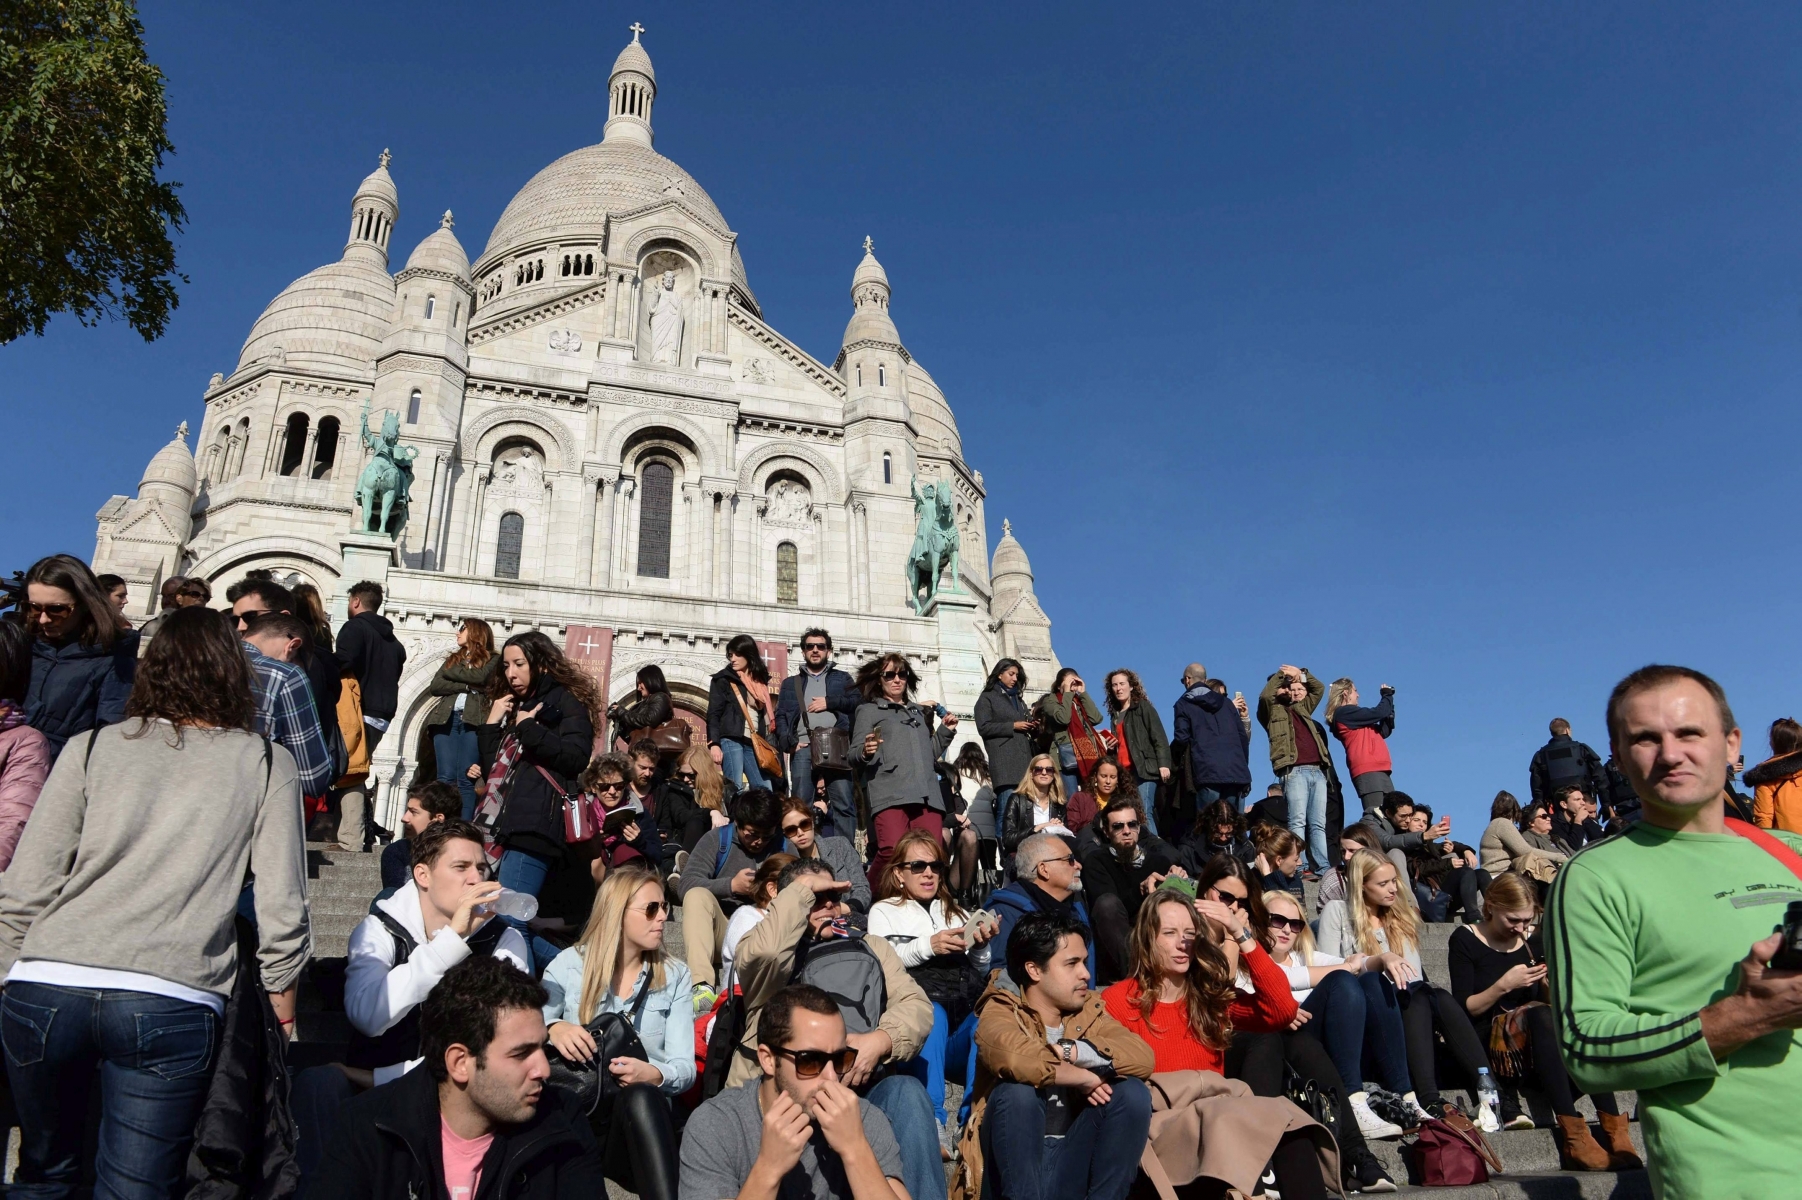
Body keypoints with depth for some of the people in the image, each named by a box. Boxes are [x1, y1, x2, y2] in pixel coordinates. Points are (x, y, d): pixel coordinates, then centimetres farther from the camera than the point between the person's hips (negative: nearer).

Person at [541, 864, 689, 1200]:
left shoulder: (675, 976, 10)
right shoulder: (569, 964, 7)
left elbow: (684, 1068, 1)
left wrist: (653, 1074, -23)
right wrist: (552, 1030, -23)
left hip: (643, 1113, 2)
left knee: (639, 1096, -36)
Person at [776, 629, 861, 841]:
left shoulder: (842, 678, 23)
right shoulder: (790, 683, 24)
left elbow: (859, 701, 8)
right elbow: (780, 716, 13)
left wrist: (829, 702, -2)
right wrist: (790, 743, -4)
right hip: (803, 747, 1)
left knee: (844, 803, -10)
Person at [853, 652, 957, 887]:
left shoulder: (920, 712, 30)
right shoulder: (868, 710, 16)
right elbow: (854, 754, 5)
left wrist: (946, 731, 20)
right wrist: (866, 752, -17)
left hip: (927, 793, 5)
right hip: (890, 792, -5)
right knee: (892, 852, -23)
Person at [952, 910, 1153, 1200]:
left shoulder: (1090, 1012, 9)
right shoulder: (1000, 1012, -6)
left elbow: (1143, 1057, -10)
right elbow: (1014, 1058, -31)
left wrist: (1075, 1050, -21)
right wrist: (1085, 1078, -16)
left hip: (1074, 1166, 4)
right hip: (1013, 1168, -4)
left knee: (1133, 1091, -14)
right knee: (1017, 1091, -30)